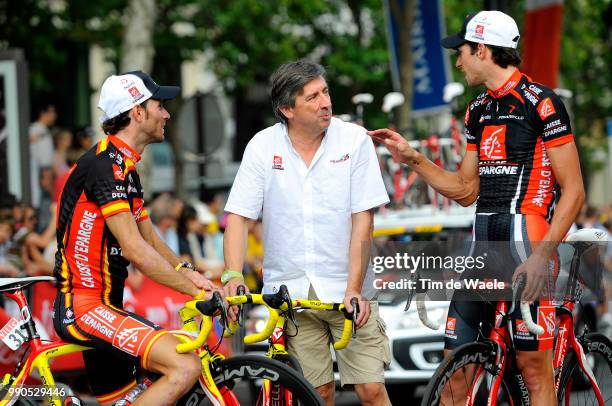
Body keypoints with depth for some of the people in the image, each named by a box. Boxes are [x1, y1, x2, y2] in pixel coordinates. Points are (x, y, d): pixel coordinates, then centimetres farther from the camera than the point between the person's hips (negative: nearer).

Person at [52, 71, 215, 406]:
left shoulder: (125, 170, 18)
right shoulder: (104, 165, -16)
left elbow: (150, 240, 16)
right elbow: (135, 250, -22)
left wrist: (186, 272, -4)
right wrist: (197, 290, -19)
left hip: (103, 307, 11)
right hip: (83, 307, -11)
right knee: (185, 366, -24)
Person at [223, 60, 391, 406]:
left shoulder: (356, 141, -3)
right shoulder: (263, 147, 0)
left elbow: (363, 220, -6)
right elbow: (239, 216, -2)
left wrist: (353, 289, -14)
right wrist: (233, 276, -17)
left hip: (348, 290, -1)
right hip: (291, 292, 1)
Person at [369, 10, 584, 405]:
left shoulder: (541, 103, -9)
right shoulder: (478, 111, 15)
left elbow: (573, 191, -11)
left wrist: (542, 256, -19)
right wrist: (412, 158, 11)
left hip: (526, 245, -7)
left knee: (534, 365, -5)